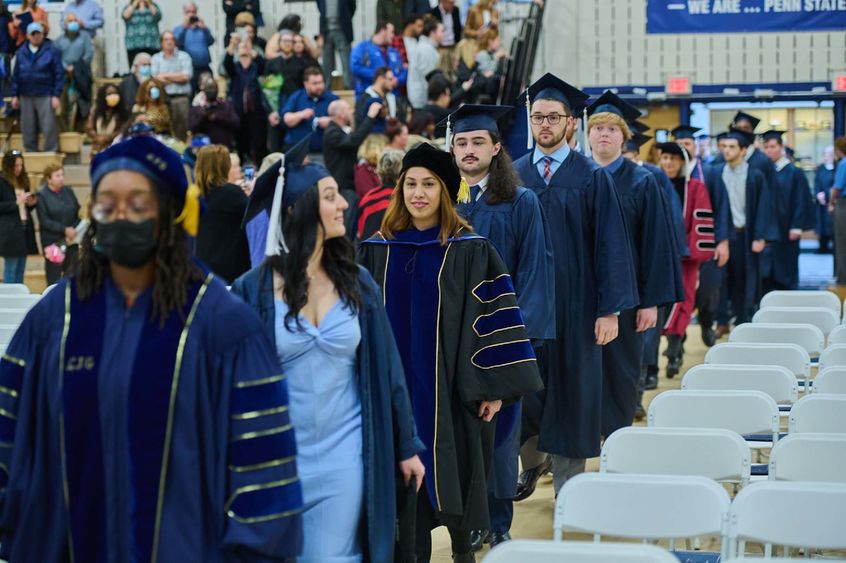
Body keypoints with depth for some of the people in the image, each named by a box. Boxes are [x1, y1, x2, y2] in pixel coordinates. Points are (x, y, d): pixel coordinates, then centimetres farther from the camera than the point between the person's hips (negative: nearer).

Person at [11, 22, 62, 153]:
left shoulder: (51, 51, -3)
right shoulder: (21, 53, 9)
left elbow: (59, 75, -5)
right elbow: (16, 75, 12)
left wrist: (56, 96, -9)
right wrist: (15, 95, 8)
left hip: (45, 96, -4)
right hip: (26, 97, 4)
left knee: (49, 127, -6)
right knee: (28, 128, 8)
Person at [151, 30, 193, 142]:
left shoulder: (184, 56, 9)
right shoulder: (155, 58, 12)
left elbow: (186, 76, -4)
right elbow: (154, 78, -2)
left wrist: (165, 76, -1)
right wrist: (177, 77, -7)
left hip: (181, 98, -1)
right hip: (162, 98, 1)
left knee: (182, 127, -5)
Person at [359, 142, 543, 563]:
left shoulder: (471, 251, -3)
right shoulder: (377, 250, 6)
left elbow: (495, 318, -5)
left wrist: (494, 386, -9)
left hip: (449, 388, -2)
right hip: (394, 386, 2)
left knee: (451, 474, 6)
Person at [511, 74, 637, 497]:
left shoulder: (592, 178, -2)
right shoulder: (513, 175, 5)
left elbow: (610, 244, -6)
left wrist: (610, 308, -12)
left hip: (573, 304, -2)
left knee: (571, 395, 3)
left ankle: (568, 483, 13)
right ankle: (531, 463, 31)